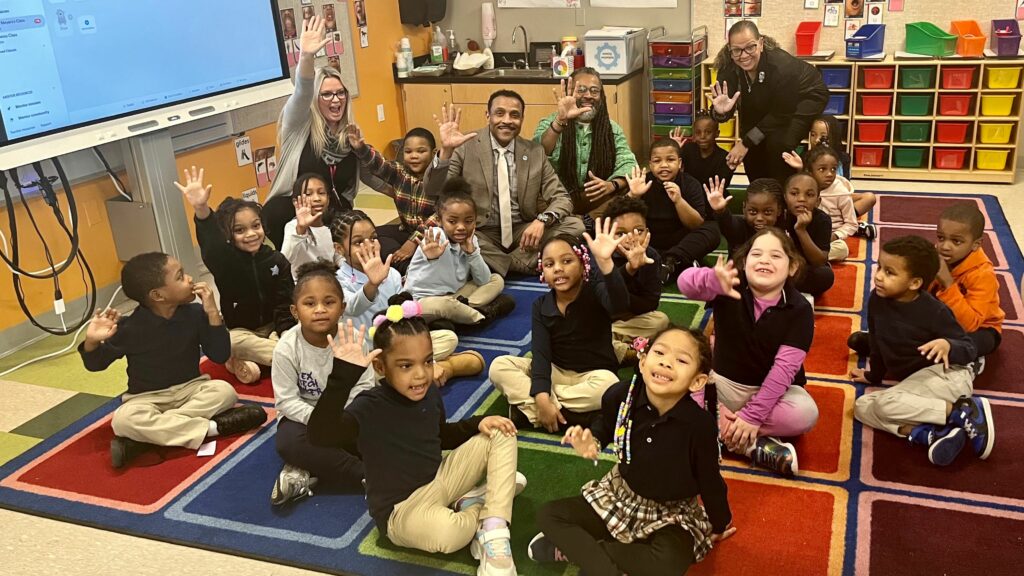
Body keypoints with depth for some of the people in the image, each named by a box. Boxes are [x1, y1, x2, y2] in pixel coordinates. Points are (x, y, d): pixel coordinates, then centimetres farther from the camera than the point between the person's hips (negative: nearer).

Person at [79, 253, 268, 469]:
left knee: (224, 391, -27)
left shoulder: (195, 313, -9)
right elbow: (95, 364, -3)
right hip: (147, 399, -2)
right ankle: (210, 428, -30)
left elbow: (220, 356, -9)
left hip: (190, 389, 2)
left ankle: (152, 434, -27)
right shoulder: (129, 327, -15)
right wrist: (92, 342, -26)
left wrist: (212, 313, -20)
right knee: (123, 419, -33)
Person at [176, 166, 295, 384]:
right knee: (234, 343, -36)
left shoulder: (277, 260, -6)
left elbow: (286, 303, -7)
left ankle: (251, 363, -20)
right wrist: (201, 209, -57)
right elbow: (210, 244, -37)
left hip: (272, 328, 3)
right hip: (240, 332, -2)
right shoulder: (225, 259, -12)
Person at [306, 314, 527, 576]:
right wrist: (344, 375, -53)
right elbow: (320, 435, -45)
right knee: (445, 534, -41)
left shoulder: (430, 393, -4)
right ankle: (479, 508, -2)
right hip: (402, 508, -7)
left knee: (502, 434, 1)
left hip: (440, 480, 7)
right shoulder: (369, 409, -25)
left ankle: (495, 535, -9)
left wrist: (478, 423, 0)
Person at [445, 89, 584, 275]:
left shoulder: (536, 152, 2)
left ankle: (501, 265, -15)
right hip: (481, 234, -3)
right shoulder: (467, 146, -5)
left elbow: (561, 198, 1)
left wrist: (542, 220, -22)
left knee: (575, 225, -17)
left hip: (524, 232, 3)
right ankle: (523, 265, -17)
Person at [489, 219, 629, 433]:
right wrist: (542, 398, -32)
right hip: (555, 372, 3)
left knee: (607, 385, -38)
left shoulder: (595, 292, -15)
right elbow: (541, 353, -16)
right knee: (499, 366, -17)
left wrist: (605, 262, -58)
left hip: (592, 374, -3)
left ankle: (528, 407, -24)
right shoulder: (541, 306, -6)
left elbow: (620, 305, -40)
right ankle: (568, 414, -27)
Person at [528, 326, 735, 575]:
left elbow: (709, 480, -11)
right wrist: (591, 442, -18)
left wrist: (719, 526, 4)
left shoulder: (701, 425, -31)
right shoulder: (620, 396, -23)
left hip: (670, 513, -3)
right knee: (549, 515, -7)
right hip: (620, 495, 3)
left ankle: (573, 548, -18)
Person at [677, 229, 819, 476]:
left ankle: (722, 430, -18)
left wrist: (752, 416, -26)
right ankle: (753, 446, -23)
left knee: (805, 413, -31)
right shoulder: (729, 287, -12)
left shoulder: (799, 310, -13)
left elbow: (785, 366, -19)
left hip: (772, 390, -1)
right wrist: (712, 280, -57)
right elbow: (686, 282, -32)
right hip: (723, 383, 1)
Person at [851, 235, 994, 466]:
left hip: (947, 376, -7)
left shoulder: (933, 311, -19)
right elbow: (877, 343, 14)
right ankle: (931, 434, -28)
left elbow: (970, 350, -12)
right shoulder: (877, 300, -3)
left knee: (885, 404, -28)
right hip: (917, 380, 7)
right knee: (862, 406, -11)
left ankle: (967, 411, -20)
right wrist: (873, 376, 26)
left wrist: (948, 345, -34)